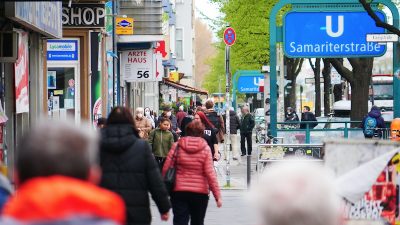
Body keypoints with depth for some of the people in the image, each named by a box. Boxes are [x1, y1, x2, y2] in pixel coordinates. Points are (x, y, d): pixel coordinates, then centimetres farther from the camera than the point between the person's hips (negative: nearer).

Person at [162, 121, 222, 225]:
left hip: (179, 191, 0)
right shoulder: (205, 148, -5)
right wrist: (217, 196, -6)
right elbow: (210, 174, -9)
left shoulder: (177, 146, -3)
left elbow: (166, 168, -6)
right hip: (200, 192, 0)